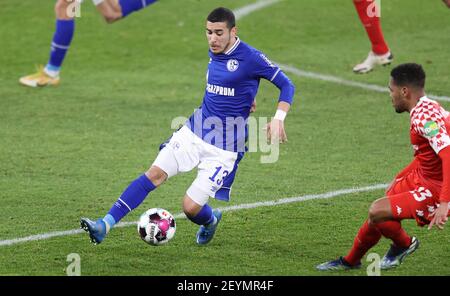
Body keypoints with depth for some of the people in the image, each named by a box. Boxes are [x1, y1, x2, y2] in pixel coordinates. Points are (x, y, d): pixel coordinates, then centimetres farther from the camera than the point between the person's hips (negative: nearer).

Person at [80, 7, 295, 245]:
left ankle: (211, 221, 28)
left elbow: (286, 86, -7)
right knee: (155, 174, -12)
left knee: (191, 207, -10)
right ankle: (104, 225, -16)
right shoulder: (214, 52, 6)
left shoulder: (250, 57, -14)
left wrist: (278, 118, -21)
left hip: (224, 147, -6)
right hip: (194, 130, 6)